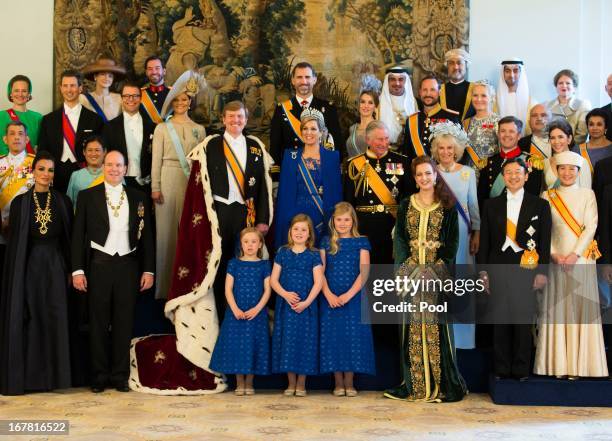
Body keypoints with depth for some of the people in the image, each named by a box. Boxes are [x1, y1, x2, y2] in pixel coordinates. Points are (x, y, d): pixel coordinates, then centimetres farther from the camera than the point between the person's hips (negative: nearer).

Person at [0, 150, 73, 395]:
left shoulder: (63, 202, 6)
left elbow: (69, 239, 7)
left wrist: (71, 270, 0)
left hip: (54, 265, 1)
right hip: (28, 265, -1)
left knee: (55, 319, 0)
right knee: (26, 319, 0)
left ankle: (53, 376, 8)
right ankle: (26, 377, 7)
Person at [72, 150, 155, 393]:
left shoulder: (139, 198, 9)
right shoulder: (87, 196, 4)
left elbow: (146, 236, 9)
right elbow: (78, 235, 2)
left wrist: (148, 270, 3)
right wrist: (77, 270, -4)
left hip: (128, 265, 1)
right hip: (99, 265, -1)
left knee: (124, 323, 5)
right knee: (99, 323, 4)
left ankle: (120, 376, 13)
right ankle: (99, 376, 13)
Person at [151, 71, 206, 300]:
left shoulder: (199, 130, 11)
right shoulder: (162, 128, 6)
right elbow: (156, 160, 2)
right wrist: (155, 187, -6)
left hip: (192, 183, 1)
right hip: (168, 181, -1)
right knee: (167, 230, 0)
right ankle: (166, 285, 7)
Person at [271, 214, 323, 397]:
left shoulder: (313, 255, 1)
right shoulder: (282, 253, 6)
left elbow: (318, 282, -5)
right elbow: (273, 280, 3)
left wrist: (306, 302, -15)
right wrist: (285, 294, -14)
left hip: (306, 305, -1)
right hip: (286, 304, 2)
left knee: (304, 340, 1)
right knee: (287, 340, 3)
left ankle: (301, 383, 11)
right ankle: (291, 383, 13)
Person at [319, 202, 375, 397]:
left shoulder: (361, 242, 3)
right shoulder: (326, 242, 7)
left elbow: (364, 273, -5)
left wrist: (348, 295, -16)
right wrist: (329, 295, -13)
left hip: (354, 298, -1)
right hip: (330, 299, 1)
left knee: (352, 336, -2)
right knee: (333, 336, 1)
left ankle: (349, 383, 8)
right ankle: (338, 383, 9)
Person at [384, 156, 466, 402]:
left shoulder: (447, 206, 4)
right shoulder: (406, 205, 11)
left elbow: (453, 242, 0)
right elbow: (399, 239, 6)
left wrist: (439, 268, -12)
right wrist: (404, 268, -8)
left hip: (437, 272, -2)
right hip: (411, 271, 2)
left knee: (436, 325, -4)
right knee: (412, 325, 2)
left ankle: (441, 384, 1)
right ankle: (414, 384, 5)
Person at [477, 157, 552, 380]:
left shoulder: (540, 205, 6)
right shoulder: (491, 205, 10)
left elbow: (545, 242, 3)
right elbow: (484, 240, 10)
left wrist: (542, 272, -3)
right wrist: (483, 271, 4)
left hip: (527, 268, -1)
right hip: (498, 268, 1)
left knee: (524, 320, 1)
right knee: (499, 320, 3)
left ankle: (521, 369, 11)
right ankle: (501, 368, 12)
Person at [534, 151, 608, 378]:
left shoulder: (587, 194, 4)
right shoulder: (547, 196, 8)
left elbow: (591, 227, -3)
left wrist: (574, 254, -13)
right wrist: (553, 254, -10)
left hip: (581, 259, -1)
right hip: (555, 259, 1)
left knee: (581, 306, -1)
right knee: (556, 307, 1)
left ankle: (580, 363, 5)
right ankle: (557, 364, 6)